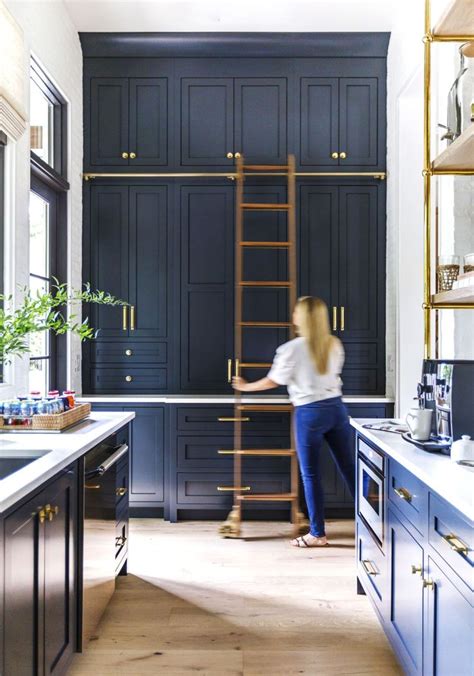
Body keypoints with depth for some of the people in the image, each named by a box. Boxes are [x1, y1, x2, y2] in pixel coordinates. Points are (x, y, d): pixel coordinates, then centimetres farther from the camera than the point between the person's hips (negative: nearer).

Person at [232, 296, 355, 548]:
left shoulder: (292, 349, -10)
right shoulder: (334, 345, 6)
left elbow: (273, 381, -1)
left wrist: (245, 387, 16)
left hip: (309, 413, -5)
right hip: (336, 407, 5)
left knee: (311, 474, 4)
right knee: (349, 468, 11)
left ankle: (317, 534, 11)